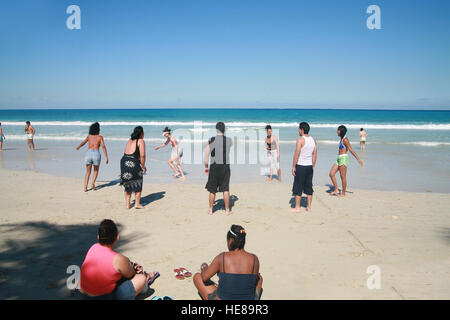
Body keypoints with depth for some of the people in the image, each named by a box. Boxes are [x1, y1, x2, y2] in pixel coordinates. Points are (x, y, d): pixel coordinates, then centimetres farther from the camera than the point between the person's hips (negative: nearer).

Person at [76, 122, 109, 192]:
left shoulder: (89, 136, 16)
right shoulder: (100, 137, 7)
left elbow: (83, 142, 30)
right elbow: (103, 146, -5)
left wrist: (78, 147, 52)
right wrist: (106, 157, -8)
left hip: (88, 153, 2)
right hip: (96, 154, -2)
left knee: (88, 172, 15)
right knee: (96, 171, 20)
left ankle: (85, 186, 0)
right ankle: (93, 183, -1)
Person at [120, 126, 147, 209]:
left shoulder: (129, 141, 18)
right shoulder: (141, 141, -3)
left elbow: (126, 153, 14)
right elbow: (142, 156, -11)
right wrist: (143, 167, 0)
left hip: (124, 162, 6)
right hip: (134, 163, -6)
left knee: (127, 185, 18)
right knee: (138, 185, 12)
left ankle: (128, 204, 20)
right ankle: (137, 204, 13)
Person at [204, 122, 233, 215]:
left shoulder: (211, 140, -3)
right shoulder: (229, 141, -1)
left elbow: (206, 155, -3)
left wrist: (206, 167, 8)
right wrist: (223, 135, 34)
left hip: (214, 167, 0)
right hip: (225, 167, 0)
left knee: (212, 190, 10)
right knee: (226, 189, 7)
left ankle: (210, 210, 19)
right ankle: (227, 210, 13)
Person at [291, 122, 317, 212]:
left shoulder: (300, 140, -13)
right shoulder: (313, 140, 7)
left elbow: (296, 154, -15)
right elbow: (315, 155, 10)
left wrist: (293, 167, -10)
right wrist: (313, 167, 17)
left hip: (300, 166, -6)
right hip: (309, 166, 6)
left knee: (298, 187, 2)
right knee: (309, 187, 12)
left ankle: (297, 207, 6)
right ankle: (309, 206, 17)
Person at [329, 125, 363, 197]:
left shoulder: (345, 140, -13)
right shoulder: (342, 139, 13)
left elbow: (351, 150, -16)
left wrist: (358, 159, -18)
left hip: (343, 159, -9)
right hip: (339, 159, 9)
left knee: (343, 177, 0)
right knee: (331, 174, 3)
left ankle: (343, 193, 10)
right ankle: (336, 190, 10)